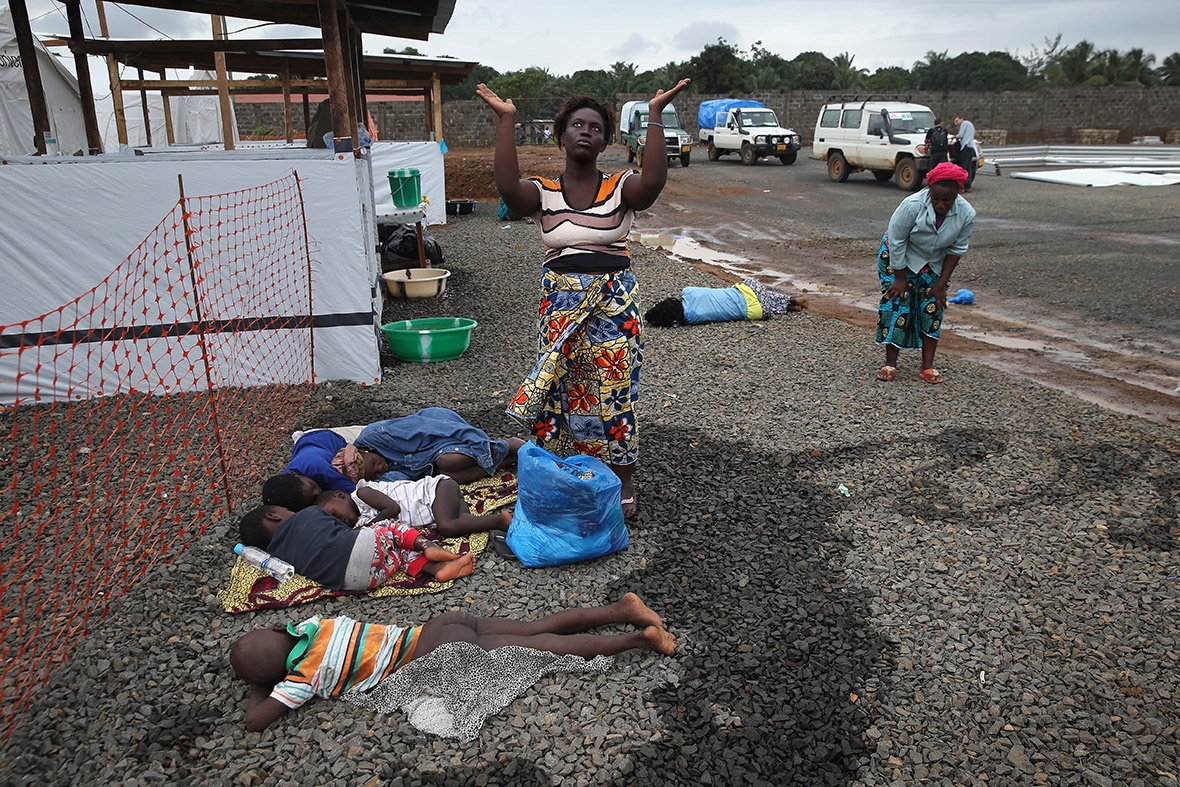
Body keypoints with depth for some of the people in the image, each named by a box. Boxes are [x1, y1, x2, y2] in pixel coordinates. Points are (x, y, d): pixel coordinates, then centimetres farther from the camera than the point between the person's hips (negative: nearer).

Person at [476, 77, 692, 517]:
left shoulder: (621, 189, 1)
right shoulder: (543, 194, 2)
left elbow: (653, 181, -22)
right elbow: (507, 187, -20)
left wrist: (655, 115, -21)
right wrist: (506, 121, -17)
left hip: (614, 303, -1)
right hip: (560, 306, 1)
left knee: (613, 393, 4)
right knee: (561, 393, 7)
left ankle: (623, 485, 21)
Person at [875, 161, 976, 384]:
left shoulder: (967, 214, -20)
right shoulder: (913, 205, -31)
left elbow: (956, 250, -9)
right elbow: (896, 242, -22)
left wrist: (941, 285, -10)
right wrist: (900, 278, -17)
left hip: (934, 265, 3)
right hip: (899, 259, -3)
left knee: (933, 308, -1)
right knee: (896, 304, -9)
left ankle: (928, 365, 5)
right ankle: (890, 363, -3)